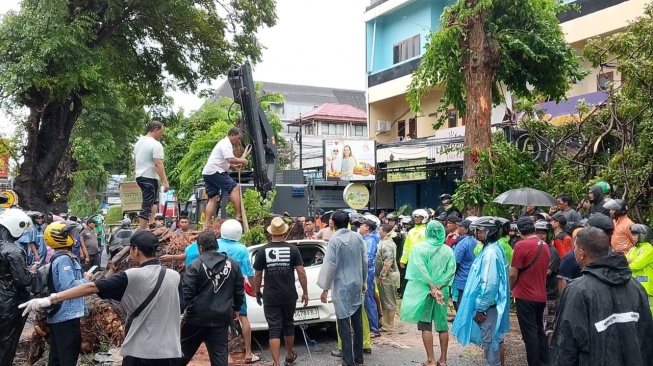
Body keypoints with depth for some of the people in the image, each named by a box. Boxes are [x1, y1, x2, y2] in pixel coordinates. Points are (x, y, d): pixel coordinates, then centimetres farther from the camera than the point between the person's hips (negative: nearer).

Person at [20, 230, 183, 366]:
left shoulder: (132, 277, -12)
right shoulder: (175, 276, 0)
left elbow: (91, 288, -13)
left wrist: (50, 299, -12)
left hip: (140, 352, -4)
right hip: (170, 351, 4)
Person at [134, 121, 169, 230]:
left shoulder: (139, 142, 13)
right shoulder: (156, 145, -15)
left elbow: (135, 161, 21)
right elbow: (158, 164, -23)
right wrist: (165, 181, -24)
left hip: (139, 176, 10)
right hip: (150, 178, -10)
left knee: (154, 200, 24)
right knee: (147, 205, -6)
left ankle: (151, 224, 19)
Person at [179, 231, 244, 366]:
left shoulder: (195, 265, -9)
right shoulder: (232, 264, 5)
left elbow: (187, 292, -11)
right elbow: (239, 290, 11)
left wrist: (186, 309, 2)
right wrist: (236, 308, 24)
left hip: (198, 316, -3)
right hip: (222, 317, 3)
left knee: (185, 348, 18)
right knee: (220, 353, 7)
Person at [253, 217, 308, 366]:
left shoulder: (263, 250, -6)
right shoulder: (293, 249, -5)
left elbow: (258, 275, -1)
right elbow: (301, 273, -6)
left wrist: (257, 292, 14)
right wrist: (305, 292, 4)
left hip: (270, 297, -2)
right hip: (289, 296, 2)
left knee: (274, 329, 1)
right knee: (288, 325, 20)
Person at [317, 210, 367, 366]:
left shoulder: (335, 240, -14)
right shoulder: (358, 237, 2)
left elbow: (330, 265, -14)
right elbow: (365, 261, 8)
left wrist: (325, 288, -8)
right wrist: (364, 281, 21)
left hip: (342, 286, -6)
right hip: (357, 284, 6)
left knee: (344, 324, -1)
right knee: (357, 322, 13)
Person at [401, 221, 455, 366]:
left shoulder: (419, 247, -5)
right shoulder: (448, 250, 3)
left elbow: (420, 269, -15)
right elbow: (451, 270, -7)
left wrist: (432, 287, -15)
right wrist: (439, 286, -11)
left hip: (424, 290, -3)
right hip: (443, 291, 3)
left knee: (426, 325, 5)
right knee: (442, 324, 11)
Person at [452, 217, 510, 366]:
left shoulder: (490, 252, -21)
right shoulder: (493, 248, 10)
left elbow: (489, 283, -25)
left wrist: (480, 307, -18)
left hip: (487, 305, -10)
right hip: (493, 303, 10)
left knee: (489, 341, 0)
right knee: (495, 338, 18)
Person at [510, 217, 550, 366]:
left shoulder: (522, 245, -16)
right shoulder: (544, 245, 6)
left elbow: (513, 273, -14)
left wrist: (511, 288, 3)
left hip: (525, 296, -7)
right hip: (541, 296, 7)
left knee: (529, 333, 0)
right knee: (539, 330, 17)